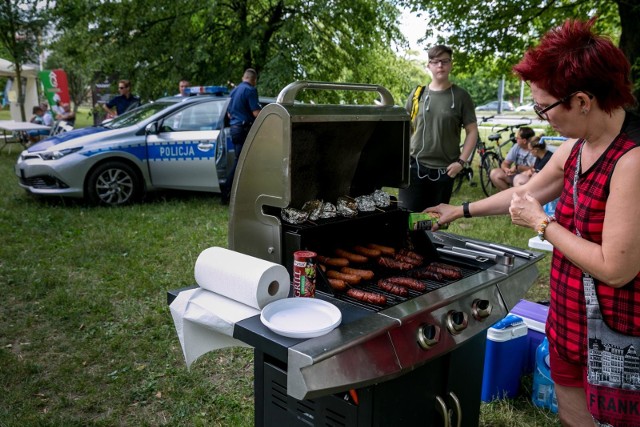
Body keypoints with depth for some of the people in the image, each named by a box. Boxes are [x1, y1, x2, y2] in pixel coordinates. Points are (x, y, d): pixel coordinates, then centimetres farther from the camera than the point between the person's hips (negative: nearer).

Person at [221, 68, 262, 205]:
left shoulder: (234, 90, 18)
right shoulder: (250, 90, -9)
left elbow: (229, 114, 23)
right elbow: (256, 112, -17)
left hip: (234, 127, 9)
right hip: (245, 128, -9)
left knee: (239, 160, 14)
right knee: (239, 162, -7)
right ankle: (225, 194, -9)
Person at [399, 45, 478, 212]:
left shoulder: (460, 96, 0)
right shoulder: (417, 93, 4)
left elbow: (472, 131, 1)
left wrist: (461, 161, -8)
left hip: (444, 170, -1)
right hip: (415, 166, 1)